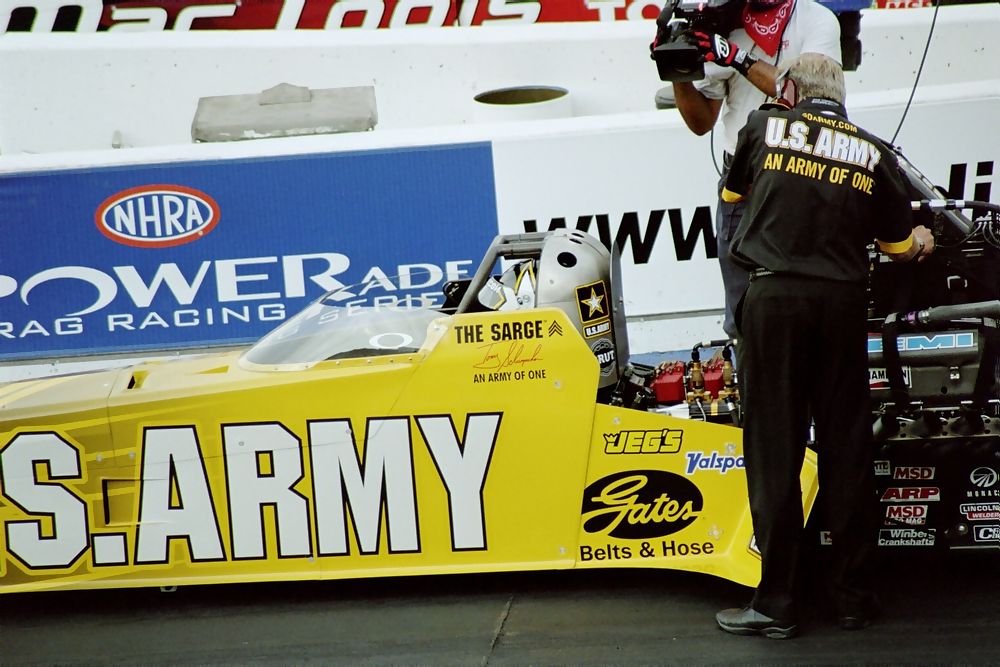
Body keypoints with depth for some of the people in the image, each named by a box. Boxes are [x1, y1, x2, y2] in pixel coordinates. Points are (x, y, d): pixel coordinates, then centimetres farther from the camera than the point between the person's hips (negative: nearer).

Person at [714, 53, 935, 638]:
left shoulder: (763, 126, 7)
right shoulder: (875, 153, 9)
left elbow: (733, 193, 25)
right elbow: (899, 247, 16)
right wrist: (923, 243, 40)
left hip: (774, 297, -2)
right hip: (844, 303, 2)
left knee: (774, 452, 2)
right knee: (848, 449, 10)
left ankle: (776, 604, 4)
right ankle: (855, 596, 16)